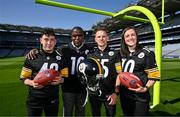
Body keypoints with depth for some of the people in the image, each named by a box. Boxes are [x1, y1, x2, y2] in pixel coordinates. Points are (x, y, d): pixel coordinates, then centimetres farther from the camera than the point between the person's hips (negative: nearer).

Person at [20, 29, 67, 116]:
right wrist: (32, 83, -20)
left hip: (53, 100, 2)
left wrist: (60, 80, -17)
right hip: (34, 100, -1)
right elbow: (23, 78, -1)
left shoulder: (60, 58, -3)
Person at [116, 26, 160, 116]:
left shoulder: (146, 53, -11)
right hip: (124, 95, 5)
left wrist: (145, 88, -23)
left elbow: (154, 75, -9)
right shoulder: (122, 55, 6)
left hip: (140, 97, -5)